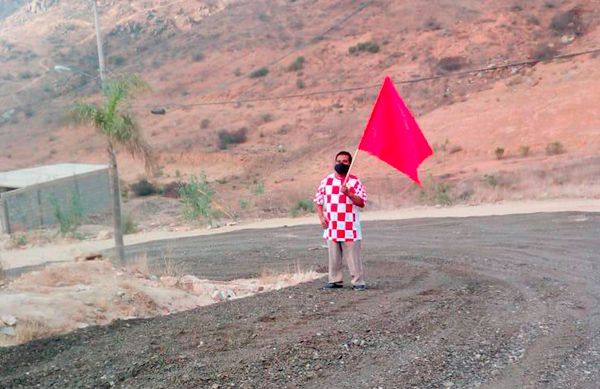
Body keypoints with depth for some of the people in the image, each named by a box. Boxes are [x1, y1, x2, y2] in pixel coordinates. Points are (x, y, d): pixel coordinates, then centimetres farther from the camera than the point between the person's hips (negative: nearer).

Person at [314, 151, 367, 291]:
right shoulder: (327, 181, 8)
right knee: (333, 256, 10)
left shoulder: (355, 181, -1)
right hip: (331, 227, 3)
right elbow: (318, 200, 14)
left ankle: (358, 282, 6)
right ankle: (335, 280, 21)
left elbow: (362, 202, -8)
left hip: (349, 227, -3)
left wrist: (349, 193, -22)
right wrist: (321, 217, 0)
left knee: (353, 256, -1)